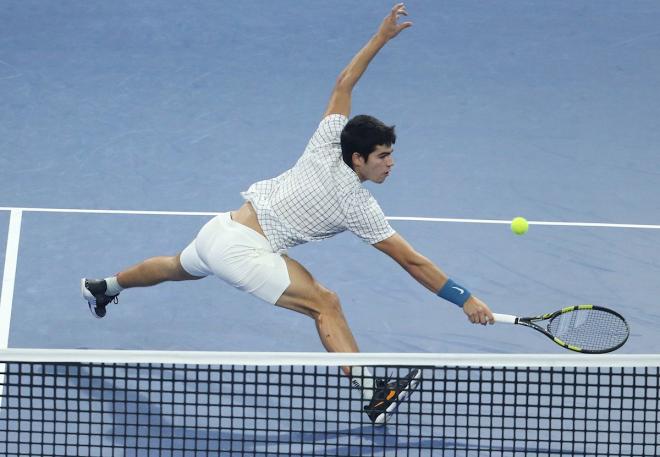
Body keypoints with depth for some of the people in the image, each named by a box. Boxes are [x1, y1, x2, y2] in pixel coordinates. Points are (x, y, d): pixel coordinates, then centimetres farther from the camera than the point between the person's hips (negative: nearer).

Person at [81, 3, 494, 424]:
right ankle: (375, 396, -32)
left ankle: (103, 287, 63)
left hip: (219, 229, 8)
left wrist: (381, 37, 9)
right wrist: (466, 300, -12)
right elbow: (412, 262, -14)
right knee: (325, 303, -17)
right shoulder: (358, 205, -15)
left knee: (178, 268, 37)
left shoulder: (326, 147, 0)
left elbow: (343, 84, 10)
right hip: (244, 251, -8)